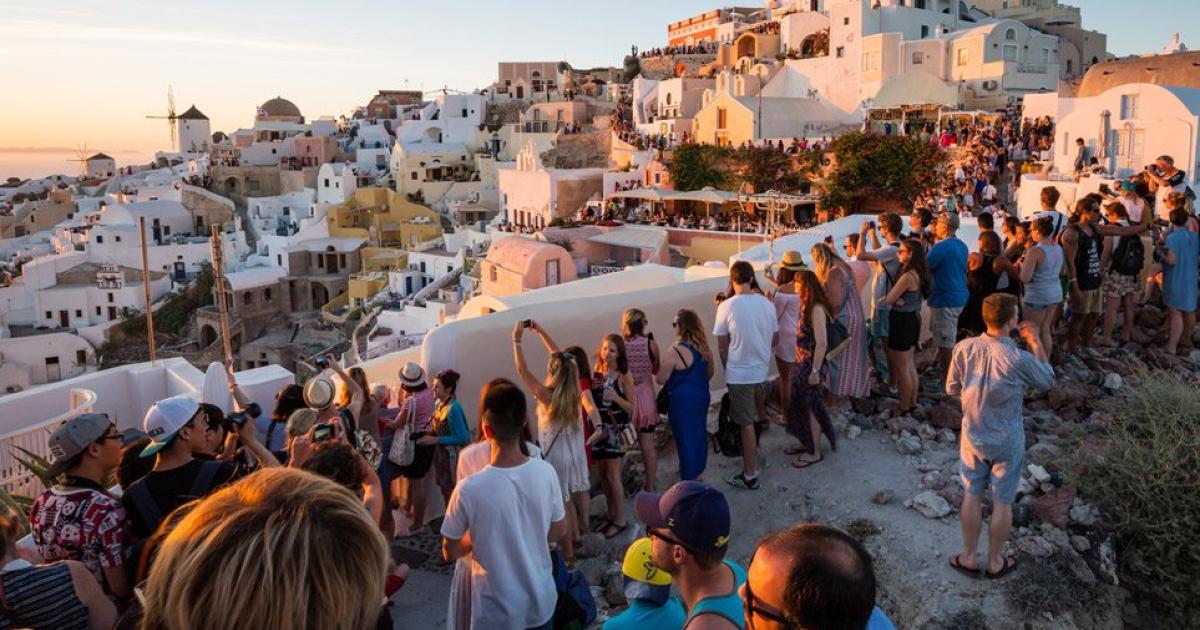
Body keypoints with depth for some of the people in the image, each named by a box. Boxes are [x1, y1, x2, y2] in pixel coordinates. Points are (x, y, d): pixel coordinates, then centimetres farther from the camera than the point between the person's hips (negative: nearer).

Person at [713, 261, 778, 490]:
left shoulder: (727, 306, -15)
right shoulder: (767, 303, -2)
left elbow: (722, 346, -9)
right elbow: (775, 339, 8)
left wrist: (727, 367, 7)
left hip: (739, 373, -5)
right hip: (762, 369, 5)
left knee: (746, 424, 2)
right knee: (752, 417, 26)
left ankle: (750, 476, 11)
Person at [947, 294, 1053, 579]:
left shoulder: (964, 348, -16)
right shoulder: (1019, 359, -26)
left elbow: (952, 389, -4)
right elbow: (1047, 380, -5)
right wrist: (1036, 342, 2)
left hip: (973, 435, 3)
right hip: (1007, 441, -3)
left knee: (972, 495, 18)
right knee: (1002, 502, 15)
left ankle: (968, 557, 31)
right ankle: (995, 562, 31)